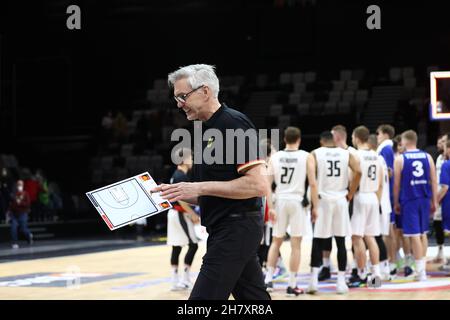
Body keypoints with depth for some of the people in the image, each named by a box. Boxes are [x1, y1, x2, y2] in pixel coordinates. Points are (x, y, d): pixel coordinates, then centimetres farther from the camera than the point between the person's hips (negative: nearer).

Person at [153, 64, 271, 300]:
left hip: (237, 227, -10)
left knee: (203, 298, -12)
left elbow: (259, 185, -20)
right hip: (224, 231, 10)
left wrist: (201, 187, -19)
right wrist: (176, 193, 6)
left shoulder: (235, 124, -12)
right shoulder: (206, 130, 17)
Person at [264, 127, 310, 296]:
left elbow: (267, 183, 1)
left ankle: (268, 279, 11)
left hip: (280, 200, 3)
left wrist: (270, 207, 3)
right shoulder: (306, 156, -3)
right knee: (295, 245, 3)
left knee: (276, 241, 17)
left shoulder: (275, 157, 3)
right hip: (297, 201, -2)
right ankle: (292, 285, 5)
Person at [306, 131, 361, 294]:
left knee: (317, 241, 6)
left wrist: (315, 206, -13)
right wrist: (350, 194, 3)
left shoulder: (314, 154, 2)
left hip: (323, 199, -1)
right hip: (341, 200, 1)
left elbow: (312, 182, -10)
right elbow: (358, 172, -7)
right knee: (341, 242, 7)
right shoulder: (346, 154, 8)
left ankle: (314, 279, -2)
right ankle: (341, 281, 6)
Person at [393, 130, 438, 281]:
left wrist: (396, 202, 7)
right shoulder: (427, 157, 6)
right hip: (425, 199, 4)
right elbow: (434, 180, 5)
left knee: (414, 235, -2)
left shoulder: (400, 159, -4)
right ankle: (422, 268, 22)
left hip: (409, 200, -4)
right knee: (423, 233, 17)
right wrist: (434, 201, 11)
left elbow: (396, 183, -3)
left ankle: (420, 271, -5)